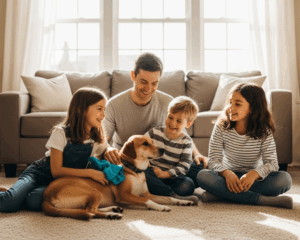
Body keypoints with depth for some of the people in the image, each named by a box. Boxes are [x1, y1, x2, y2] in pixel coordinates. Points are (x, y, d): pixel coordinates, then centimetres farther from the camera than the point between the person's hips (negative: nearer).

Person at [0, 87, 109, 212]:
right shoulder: (61, 133, -16)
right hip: (39, 173, -3)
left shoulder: (99, 140, -2)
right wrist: (89, 172, -28)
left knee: (35, 202, -31)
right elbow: (56, 171, -21)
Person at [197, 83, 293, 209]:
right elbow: (213, 160, -13)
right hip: (229, 176, 0)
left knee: (284, 179, -28)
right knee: (202, 176, -30)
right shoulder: (221, 127, -8)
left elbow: (272, 163, -17)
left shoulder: (263, 131, -9)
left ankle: (220, 194, -30)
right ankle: (262, 199, -34)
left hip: (254, 178, 0)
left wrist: (255, 173, -39)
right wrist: (227, 173, -36)